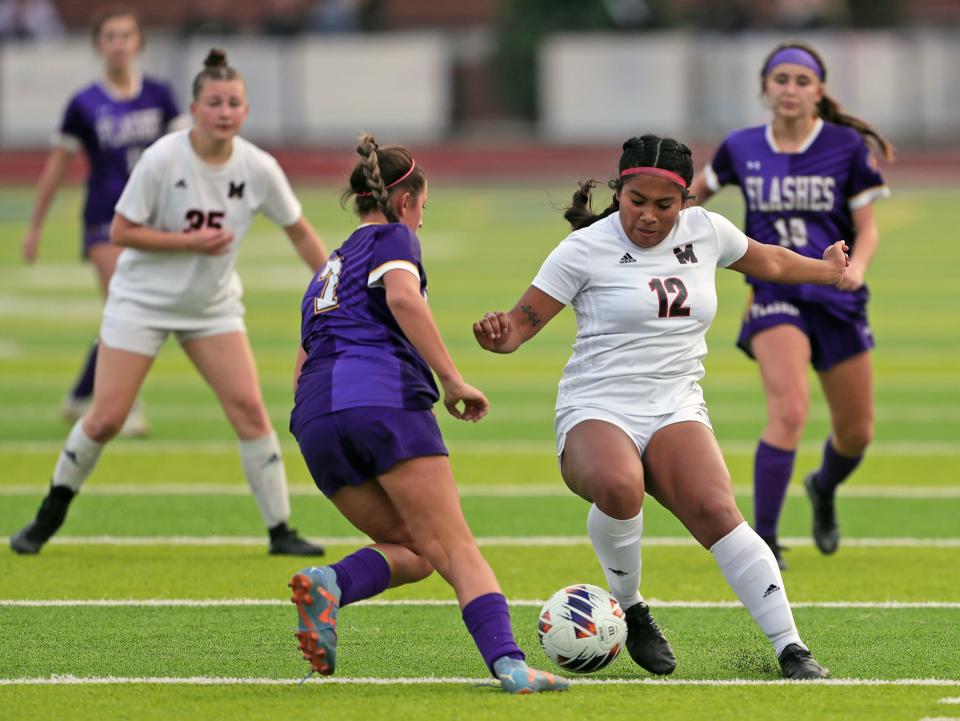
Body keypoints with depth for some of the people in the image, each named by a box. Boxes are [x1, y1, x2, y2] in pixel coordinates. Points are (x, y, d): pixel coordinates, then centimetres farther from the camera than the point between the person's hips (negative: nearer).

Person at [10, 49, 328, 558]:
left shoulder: (258, 169, -10)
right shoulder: (162, 159, -20)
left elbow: (299, 232, 3)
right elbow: (120, 232, -16)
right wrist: (191, 241, -24)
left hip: (213, 306, 3)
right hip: (142, 300, -3)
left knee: (249, 409, -9)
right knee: (106, 418, -5)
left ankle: (280, 531, -1)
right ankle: (48, 519, 16)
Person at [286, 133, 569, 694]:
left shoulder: (326, 272, 33)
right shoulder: (392, 238, 12)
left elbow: (302, 371, 31)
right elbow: (403, 296, -11)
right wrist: (453, 380, -12)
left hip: (315, 417, 6)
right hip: (387, 399, -6)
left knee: (412, 550, 13)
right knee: (456, 548, -8)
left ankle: (329, 583, -17)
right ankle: (508, 662, -28)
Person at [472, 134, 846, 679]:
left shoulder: (705, 230, 10)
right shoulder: (586, 248, -3)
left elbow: (766, 260, 31)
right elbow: (523, 322, -2)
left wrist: (826, 270, 46)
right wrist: (499, 334, -25)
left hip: (677, 410, 3)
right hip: (597, 411, -3)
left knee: (716, 511, -26)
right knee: (618, 486, -38)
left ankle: (792, 649, -22)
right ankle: (630, 609, -10)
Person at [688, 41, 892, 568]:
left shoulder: (847, 146, -4)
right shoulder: (741, 148, 0)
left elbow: (866, 228, -2)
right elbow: (695, 191, 20)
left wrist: (856, 266, -21)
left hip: (838, 299, 2)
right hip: (774, 295, -1)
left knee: (856, 433, 11)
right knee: (789, 410, -25)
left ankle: (824, 489, 47)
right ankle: (761, 540, -20)